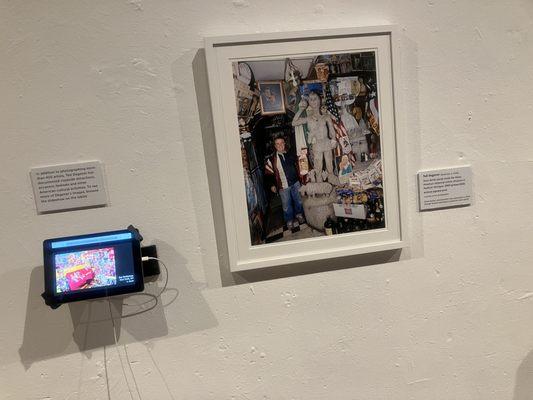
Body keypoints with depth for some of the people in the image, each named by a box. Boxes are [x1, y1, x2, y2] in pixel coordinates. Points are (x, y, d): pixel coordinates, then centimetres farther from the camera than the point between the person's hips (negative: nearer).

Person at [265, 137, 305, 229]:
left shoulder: (291, 155, 5)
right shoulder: (272, 159, -4)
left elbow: (297, 166, 14)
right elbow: (268, 172, -1)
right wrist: (272, 185, -6)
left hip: (295, 183, 3)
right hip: (283, 186, -3)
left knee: (298, 201, 16)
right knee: (286, 205, 6)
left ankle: (299, 215, 40)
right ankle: (289, 221, 25)